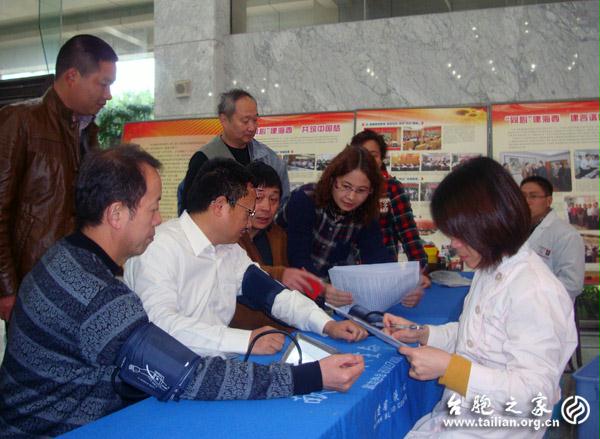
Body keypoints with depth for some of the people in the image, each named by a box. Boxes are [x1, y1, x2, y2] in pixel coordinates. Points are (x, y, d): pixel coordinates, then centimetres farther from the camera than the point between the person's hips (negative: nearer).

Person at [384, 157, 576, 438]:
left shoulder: (535, 292, -23)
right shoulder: (489, 271, 6)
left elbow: (535, 393, -23)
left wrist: (448, 367, -26)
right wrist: (423, 334, 4)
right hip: (456, 416, 8)